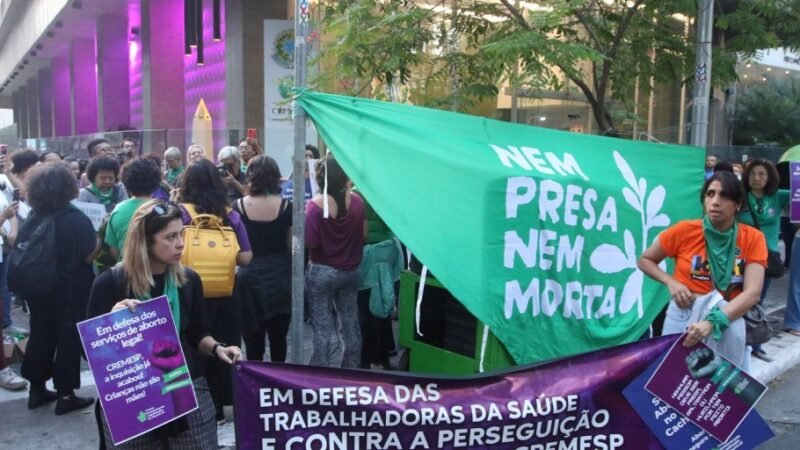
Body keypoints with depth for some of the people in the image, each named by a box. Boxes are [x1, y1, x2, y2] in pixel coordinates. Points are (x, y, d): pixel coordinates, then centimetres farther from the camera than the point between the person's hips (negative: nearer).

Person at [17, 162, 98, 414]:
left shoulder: (32, 220, 1)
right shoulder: (76, 220, -18)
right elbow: (89, 255, -17)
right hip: (70, 291, -6)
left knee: (40, 335, 16)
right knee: (69, 338, 4)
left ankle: (37, 389, 27)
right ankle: (65, 395, 10)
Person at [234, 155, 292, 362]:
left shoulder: (238, 206, -6)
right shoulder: (286, 206, -6)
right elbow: (292, 246, -2)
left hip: (249, 277, 0)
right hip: (280, 277, 1)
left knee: (253, 340, 8)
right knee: (278, 337, 14)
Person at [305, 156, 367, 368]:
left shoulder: (315, 205, -16)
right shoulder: (356, 201, -5)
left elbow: (310, 243, -18)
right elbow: (363, 235, 5)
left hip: (321, 272, -4)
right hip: (350, 271, 4)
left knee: (322, 328, 4)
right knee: (351, 325, 14)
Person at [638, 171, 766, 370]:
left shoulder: (753, 238, -6)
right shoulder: (684, 231, -8)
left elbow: (752, 293, -15)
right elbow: (645, 260, 5)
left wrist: (713, 322, -29)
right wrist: (671, 282, -13)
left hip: (730, 320, 1)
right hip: (684, 317, -1)